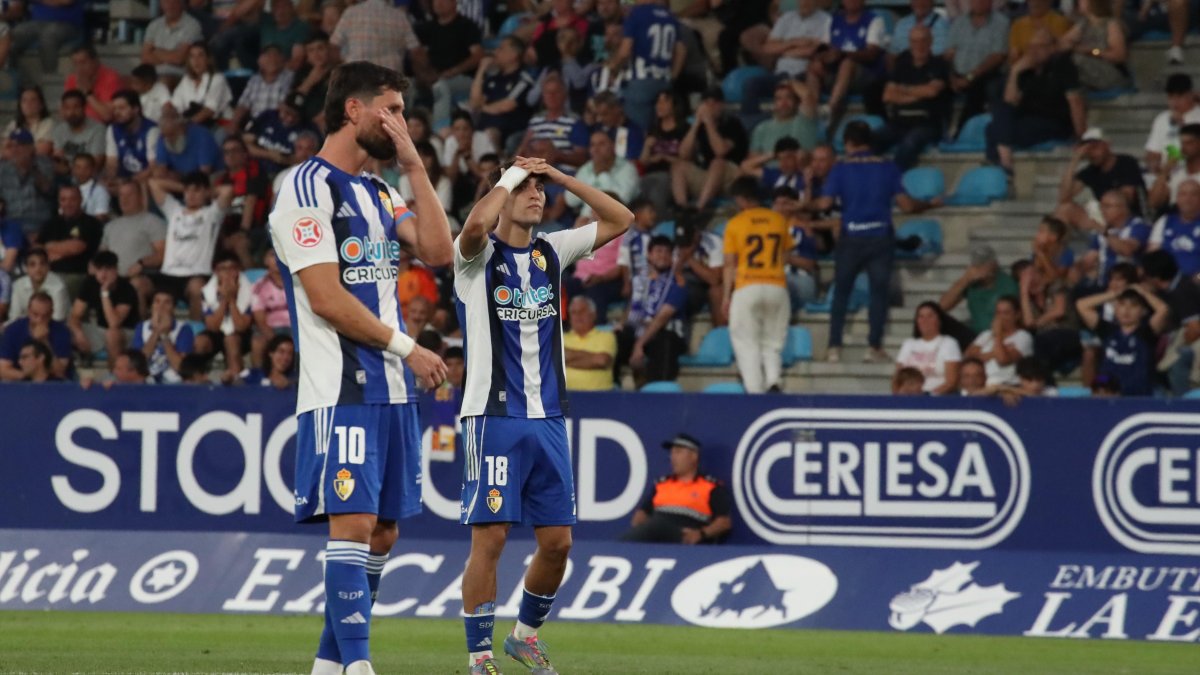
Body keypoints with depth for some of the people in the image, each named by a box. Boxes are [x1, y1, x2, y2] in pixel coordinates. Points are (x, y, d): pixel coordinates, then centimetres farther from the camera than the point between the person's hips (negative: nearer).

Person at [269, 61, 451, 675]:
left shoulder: (377, 192, 19)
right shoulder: (309, 187, -8)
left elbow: (437, 251, 7)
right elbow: (327, 298, -15)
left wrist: (413, 165, 5)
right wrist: (407, 348, -10)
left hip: (391, 388, 9)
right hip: (341, 388, -9)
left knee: (382, 531, 8)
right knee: (353, 521, -14)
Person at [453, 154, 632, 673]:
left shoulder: (552, 252, 13)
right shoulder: (480, 255, -4)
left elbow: (620, 220, 15)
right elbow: (475, 226, -28)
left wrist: (560, 177, 5)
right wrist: (511, 176, -12)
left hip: (548, 417, 5)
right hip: (494, 416, -5)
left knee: (557, 541, 6)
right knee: (490, 537, -9)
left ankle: (526, 633, 27)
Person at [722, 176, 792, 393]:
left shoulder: (735, 224, -2)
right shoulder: (779, 221, 7)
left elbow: (730, 263, -1)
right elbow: (784, 257, 11)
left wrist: (726, 295, 5)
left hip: (747, 288, -3)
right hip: (777, 286, 3)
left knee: (747, 344, 3)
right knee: (772, 343, 11)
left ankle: (754, 389, -9)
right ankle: (774, 380, -13)